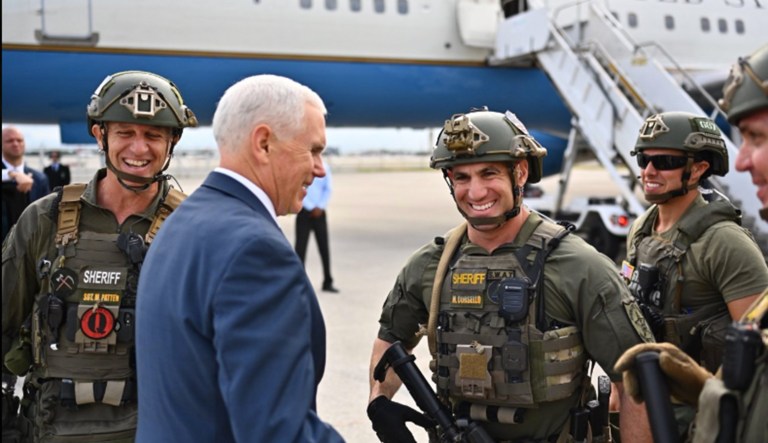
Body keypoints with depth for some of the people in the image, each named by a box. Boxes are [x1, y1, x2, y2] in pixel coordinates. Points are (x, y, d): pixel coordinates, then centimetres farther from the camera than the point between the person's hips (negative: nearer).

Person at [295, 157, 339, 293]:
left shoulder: (324, 166, 3)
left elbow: (328, 189, 5)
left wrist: (320, 207, -6)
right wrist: (311, 208, -11)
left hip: (320, 213, 3)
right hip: (304, 213, -3)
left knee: (324, 247, 6)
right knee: (301, 247, -2)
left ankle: (328, 282, 15)